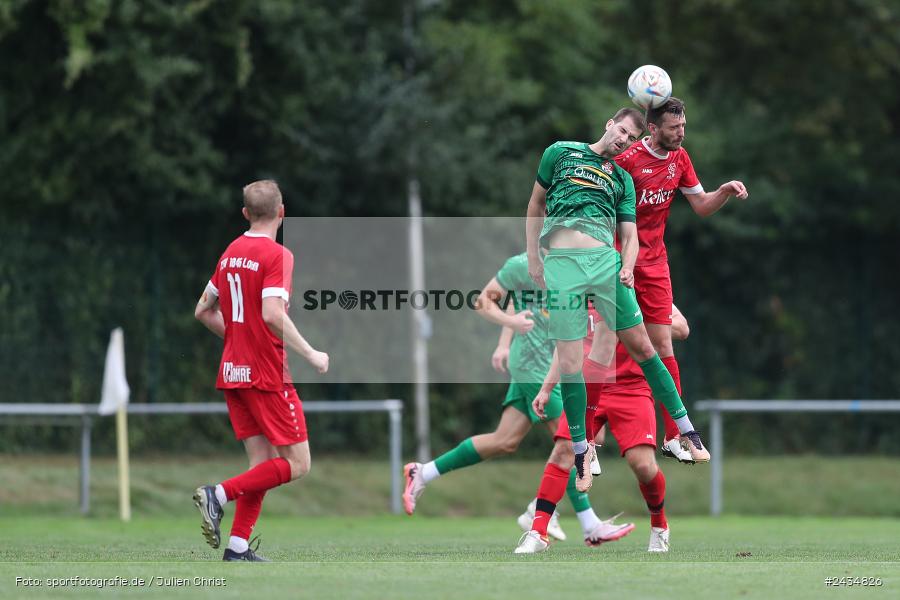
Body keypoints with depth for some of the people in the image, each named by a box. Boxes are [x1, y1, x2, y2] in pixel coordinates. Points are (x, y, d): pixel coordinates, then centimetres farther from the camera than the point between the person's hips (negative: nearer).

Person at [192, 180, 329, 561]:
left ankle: (238, 548, 0)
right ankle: (219, 495, -16)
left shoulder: (230, 254, 11)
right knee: (295, 464, -2)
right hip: (268, 374, -8)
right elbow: (273, 313, -24)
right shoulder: (276, 255, -12)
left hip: (233, 372, 8)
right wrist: (310, 354, -16)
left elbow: (203, 312, 18)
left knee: (262, 463, 10)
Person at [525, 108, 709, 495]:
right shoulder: (561, 153, 14)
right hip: (560, 263, -2)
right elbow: (536, 205, 18)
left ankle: (686, 432, 7)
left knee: (641, 346, 1)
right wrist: (533, 261, 10)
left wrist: (627, 267, -7)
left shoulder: (622, 179, 20)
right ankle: (580, 449, 7)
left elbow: (629, 233, 16)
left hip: (605, 260, 2)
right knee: (570, 363, -5)